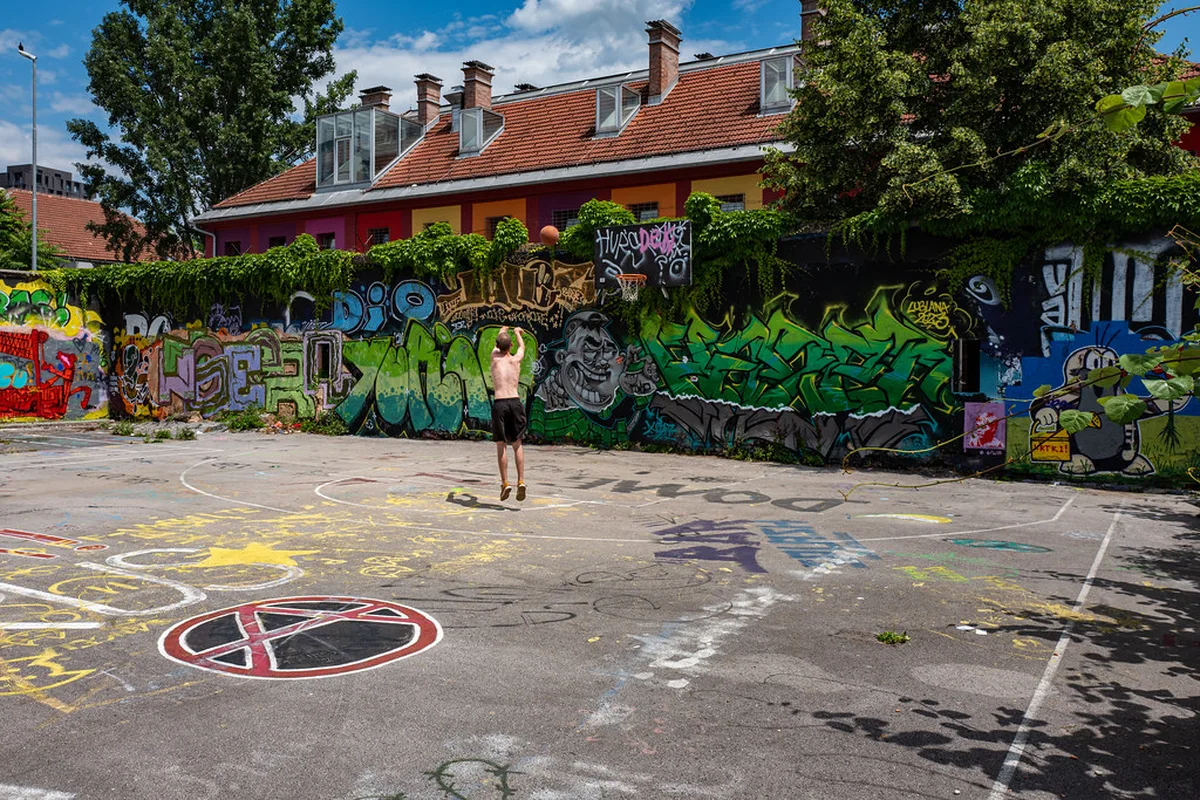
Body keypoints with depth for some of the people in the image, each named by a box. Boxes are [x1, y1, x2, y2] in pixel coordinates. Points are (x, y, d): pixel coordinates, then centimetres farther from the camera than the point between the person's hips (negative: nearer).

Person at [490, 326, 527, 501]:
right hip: (515, 402, 1)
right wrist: (517, 332, 54)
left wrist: (503, 330, 54)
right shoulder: (516, 359, 8)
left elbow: (497, 344, 31)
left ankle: (505, 483, -1)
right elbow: (522, 346, 32)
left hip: (499, 404, -1)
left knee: (501, 445, 4)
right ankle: (521, 481, -1)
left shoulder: (495, 357, 7)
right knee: (517, 443, 9)